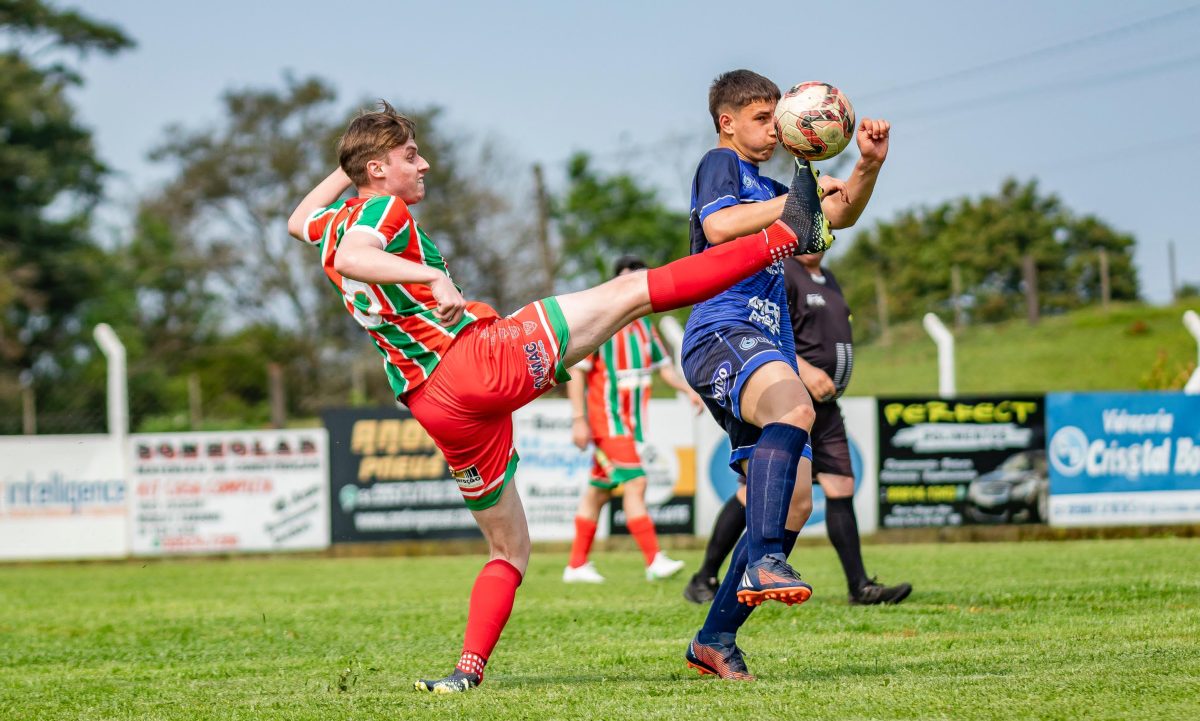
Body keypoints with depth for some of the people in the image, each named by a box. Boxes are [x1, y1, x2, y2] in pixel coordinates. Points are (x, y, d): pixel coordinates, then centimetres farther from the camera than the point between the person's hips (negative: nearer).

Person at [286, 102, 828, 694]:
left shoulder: (335, 224, 19)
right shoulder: (384, 211, -4)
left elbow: (298, 221, 44)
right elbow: (354, 258, -27)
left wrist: (344, 168, 45)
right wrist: (431, 275, -37)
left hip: (436, 410, 8)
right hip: (479, 357, -8)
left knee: (509, 546, 20)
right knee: (632, 291, -6)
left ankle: (469, 668, 2)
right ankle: (784, 236, -8)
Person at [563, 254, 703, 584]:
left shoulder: (643, 325, 13)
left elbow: (663, 366, 19)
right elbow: (576, 369, -11)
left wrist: (688, 390, 1)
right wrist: (579, 418, -16)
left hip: (630, 421, 8)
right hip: (607, 420, -8)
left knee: (599, 491, 11)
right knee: (635, 483, -16)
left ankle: (577, 565, 17)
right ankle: (654, 561, -19)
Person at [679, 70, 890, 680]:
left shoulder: (765, 188, 30)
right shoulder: (721, 164, 5)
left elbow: (840, 216, 33)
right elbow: (719, 226, -16)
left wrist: (869, 164, 15)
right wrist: (796, 200, -13)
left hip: (763, 348, 10)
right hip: (723, 331, -10)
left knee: (794, 502, 3)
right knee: (794, 408, -39)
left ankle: (715, 638, 8)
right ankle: (762, 562, -51)